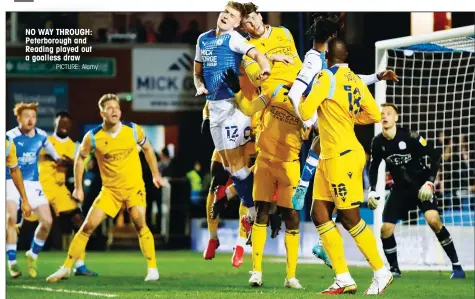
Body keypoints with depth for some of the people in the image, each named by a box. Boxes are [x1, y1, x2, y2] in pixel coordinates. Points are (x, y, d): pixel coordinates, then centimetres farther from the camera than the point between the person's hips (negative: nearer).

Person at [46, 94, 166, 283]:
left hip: (134, 187, -1)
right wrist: (78, 188, 3)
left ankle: (152, 269, -11)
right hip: (110, 189, 1)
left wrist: (156, 175, 11)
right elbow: (80, 159, 5)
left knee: (140, 223, -21)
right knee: (88, 226, -4)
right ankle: (66, 268, 6)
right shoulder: (93, 137, -12)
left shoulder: (133, 130, -9)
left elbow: (147, 149, 11)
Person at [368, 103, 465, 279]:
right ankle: (394, 269, 15)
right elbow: (373, 167, 12)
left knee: (433, 220, -25)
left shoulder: (409, 137, -18)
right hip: (400, 189, 4)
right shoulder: (378, 143, -5)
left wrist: (429, 182, -21)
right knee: (386, 229, -7)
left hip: (421, 186, -4)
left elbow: (435, 156, -14)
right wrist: (372, 191, 3)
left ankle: (456, 266, -14)